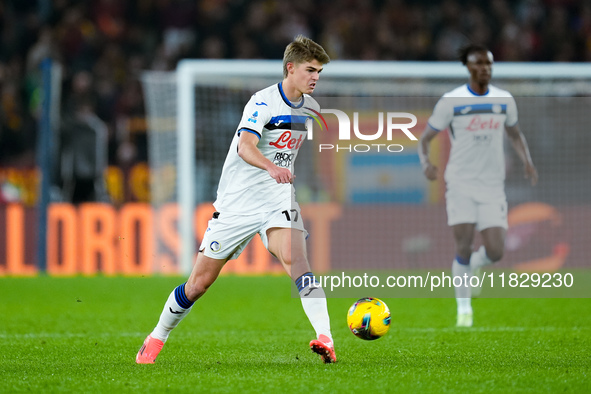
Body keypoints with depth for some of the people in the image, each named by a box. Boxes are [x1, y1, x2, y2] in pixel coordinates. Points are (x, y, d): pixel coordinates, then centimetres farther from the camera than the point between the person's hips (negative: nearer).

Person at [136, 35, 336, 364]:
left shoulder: (310, 108, 6)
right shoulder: (263, 102, -15)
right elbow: (245, 147, -33)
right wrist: (272, 167, -50)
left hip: (278, 200, 4)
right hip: (238, 201, -3)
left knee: (296, 258, -26)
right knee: (201, 281, 3)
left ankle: (325, 338, -35)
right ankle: (157, 338, 25)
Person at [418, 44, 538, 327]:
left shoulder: (504, 100, 6)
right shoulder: (451, 101, -4)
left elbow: (515, 134, 22)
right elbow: (425, 137, 1)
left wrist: (527, 162, 5)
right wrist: (426, 163, -19)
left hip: (493, 186, 3)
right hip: (461, 184, -3)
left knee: (495, 252, -6)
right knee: (464, 247, -10)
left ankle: (471, 266, 29)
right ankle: (464, 308, 5)